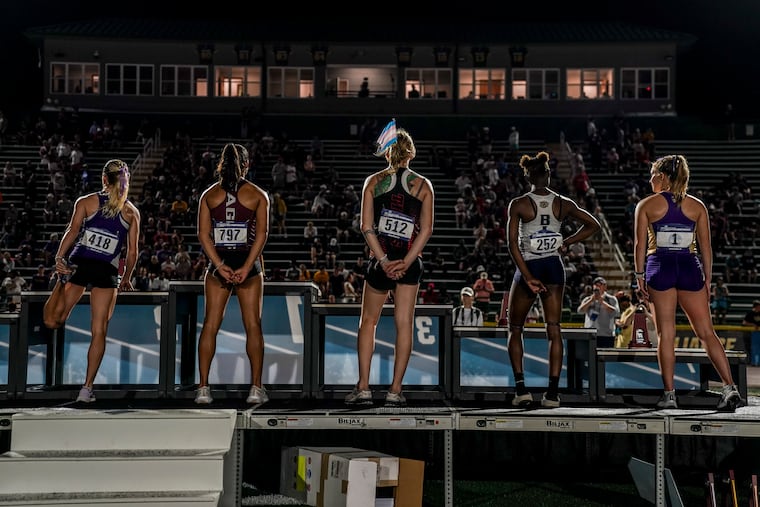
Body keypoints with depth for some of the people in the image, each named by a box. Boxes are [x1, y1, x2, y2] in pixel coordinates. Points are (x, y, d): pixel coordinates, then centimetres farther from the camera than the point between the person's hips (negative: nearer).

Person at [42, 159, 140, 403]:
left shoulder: (86, 202, 9)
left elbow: (72, 231, -6)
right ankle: (87, 388, 3)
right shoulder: (132, 212, 11)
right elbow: (132, 253, 9)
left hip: (78, 264, 0)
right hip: (107, 272, 0)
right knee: (99, 332, 3)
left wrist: (59, 258, -13)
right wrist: (126, 279, 22)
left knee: (52, 321, 13)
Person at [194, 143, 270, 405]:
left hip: (218, 263, 1)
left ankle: (203, 388, 3)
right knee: (253, 326, 3)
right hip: (248, 263, -1)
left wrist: (220, 265, -8)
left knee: (210, 325, 5)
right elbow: (262, 234, -8)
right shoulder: (257, 194, 2)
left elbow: (203, 234, -3)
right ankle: (256, 388, 3)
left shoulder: (209, 194, 6)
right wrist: (246, 267, -11)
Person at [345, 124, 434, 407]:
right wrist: (406, 263, -10)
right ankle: (395, 391, 6)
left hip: (381, 260, 0)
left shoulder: (373, 181, 2)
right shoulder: (423, 185, 2)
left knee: (368, 321, 11)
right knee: (404, 324, 5)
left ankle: (363, 388, 8)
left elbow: (367, 226, -6)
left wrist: (384, 261, -9)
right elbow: (426, 230, -6)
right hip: (410, 262, 0)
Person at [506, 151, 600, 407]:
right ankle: (553, 392, 1)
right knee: (554, 330, 4)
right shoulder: (563, 203, 1)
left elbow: (512, 244, -14)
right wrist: (565, 243, 9)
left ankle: (521, 388, 2)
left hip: (528, 268, -2)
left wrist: (528, 277, -13)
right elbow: (593, 225, 10)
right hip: (554, 268, 3)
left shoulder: (518, 204, -8)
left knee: (515, 330, 12)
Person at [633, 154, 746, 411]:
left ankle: (669, 394, 4)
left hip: (660, 268, -2)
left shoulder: (646, 205, 2)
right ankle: (730, 388, -4)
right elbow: (706, 247, 6)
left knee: (666, 335, 3)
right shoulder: (697, 206, 7)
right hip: (690, 268, 2)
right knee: (707, 332, 5)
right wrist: (707, 281, 11)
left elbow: (640, 244, -2)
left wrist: (639, 276, 3)